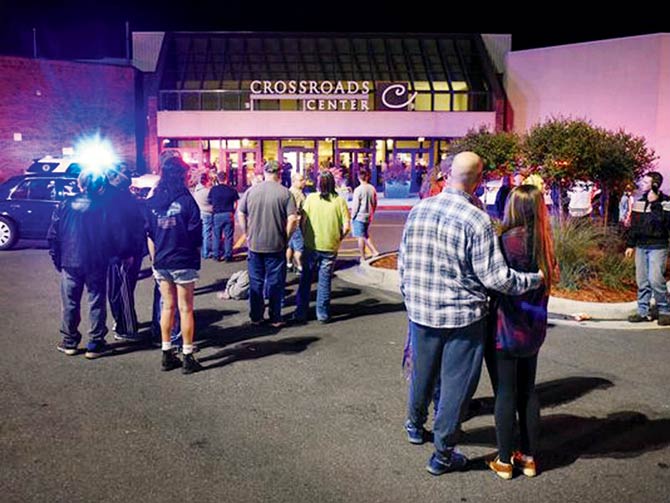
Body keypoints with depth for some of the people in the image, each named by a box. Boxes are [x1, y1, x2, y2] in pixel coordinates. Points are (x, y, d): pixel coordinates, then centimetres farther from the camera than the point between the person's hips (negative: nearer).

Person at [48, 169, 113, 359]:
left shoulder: (65, 205, -2)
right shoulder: (103, 206, -9)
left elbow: (53, 235, 1)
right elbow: (110, 236, -7)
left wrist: (57, 259, 9)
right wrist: (108, 257, 6)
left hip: (70, 263, 2)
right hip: (96, 264, -2)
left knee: (70, 303, 13)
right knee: (96, 303, 6)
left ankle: (69, 342, 20)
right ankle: (95, 344, 8)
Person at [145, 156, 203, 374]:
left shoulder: (152, 202, 3)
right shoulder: (186, 200, -11)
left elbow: (150, 236, 6)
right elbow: (196, 234, -9)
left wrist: (155, 260, 13)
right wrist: (196, 256, 6)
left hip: (161, 263, 4)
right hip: (184, 262, -4)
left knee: (167, 307, 14)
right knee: (185, 309, 3)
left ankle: (167, 355, 19)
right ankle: (187, 358, 8)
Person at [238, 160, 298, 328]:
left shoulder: (251, 191, 0)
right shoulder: (284, 193, -9)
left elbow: (240, 214, 5)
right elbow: (292, 219, -14)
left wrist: (247, 234, 12)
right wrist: (286, 237, -1)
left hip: (254, 244, 3)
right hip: (276, 245, -2)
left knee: (255, 282, 13)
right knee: (275, 282, 8)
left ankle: (255, 317, 21)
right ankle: (275, 318, 14)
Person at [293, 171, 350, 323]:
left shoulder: (311, 198, -5)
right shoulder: (339, 201, -5)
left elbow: (303, 221, -6)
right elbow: (346, 226, -7)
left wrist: (305, 237, 9)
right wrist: (338, 239, 9)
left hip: (311, 245, 0)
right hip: (330, 247, 0)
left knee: (305, 279, 12)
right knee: (325, 281, 10)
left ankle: (301, 312, 17)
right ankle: (323, 314, 16)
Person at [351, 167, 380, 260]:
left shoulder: (358, 190, -16)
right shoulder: (372, 189, 1)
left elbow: (355, 205, -14)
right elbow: (375, 204, 9)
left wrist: (352, 217, -3)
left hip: (359, 216, -6)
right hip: (368, 217, 6)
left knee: (361, 237, 3)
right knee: (366, 236, 21)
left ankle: (362, 257, 9)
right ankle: (374, 251, 12)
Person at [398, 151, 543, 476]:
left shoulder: (419, 210, -1)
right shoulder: (476, 220, -18)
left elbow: (404, 263, 7)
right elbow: (494, 276, -18)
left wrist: (409, 299, 20)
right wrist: (535, 279, -4)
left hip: (421, 312, 5)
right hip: (463, 318, -5)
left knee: (422, 373, 24)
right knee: (456, 383, 9)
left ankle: (415, 425, 47)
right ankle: (443, 455, 19)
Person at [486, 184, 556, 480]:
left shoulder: (509, 240, -19)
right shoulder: (544, 244, 2)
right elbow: (544, 285, 7)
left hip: (506, 330, -6)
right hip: (534, 330, 6)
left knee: (505, 394, 5)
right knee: (528, 391, 17)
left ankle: (504, 462, 16)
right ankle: (529, 457, 27)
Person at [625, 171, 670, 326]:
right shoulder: (639, 202, 11)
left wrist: (655, 203, -22)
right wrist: (630, 245, 15)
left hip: (657, 247, -6)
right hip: (641, 247, 6)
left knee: (655, 279, -13)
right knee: (642, 281, 8)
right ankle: (643, 312, 15)